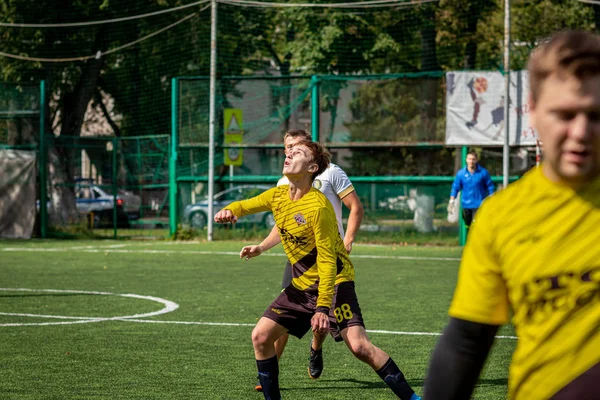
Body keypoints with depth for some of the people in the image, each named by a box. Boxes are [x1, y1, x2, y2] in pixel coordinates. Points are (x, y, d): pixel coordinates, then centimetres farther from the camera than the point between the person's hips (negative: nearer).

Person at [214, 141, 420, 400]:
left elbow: (327, 261, -21)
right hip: (301, 286, 8)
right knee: (260, 337, -2)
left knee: (358, 345, -22)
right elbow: (244, 206, 17)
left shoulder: (318, 206, -22)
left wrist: (323, 308, -25)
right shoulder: (278, 196, 1)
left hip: (334, 282, -8)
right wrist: (229, 211, -8)